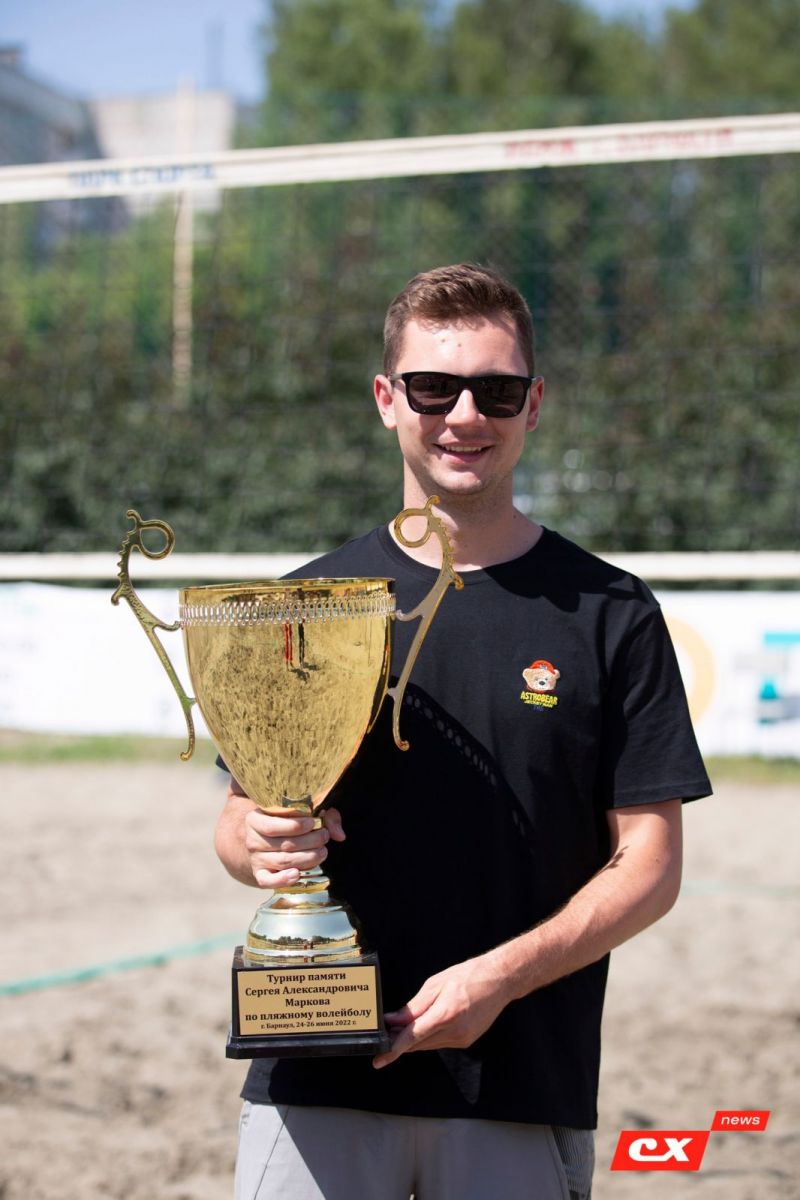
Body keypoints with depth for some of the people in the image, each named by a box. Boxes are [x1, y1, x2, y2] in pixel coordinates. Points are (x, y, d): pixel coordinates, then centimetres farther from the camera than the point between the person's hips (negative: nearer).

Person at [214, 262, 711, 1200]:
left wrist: (501, 976, -14)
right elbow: (239, 824, 12)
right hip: (316, 1080, 1)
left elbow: (649, 865, -1)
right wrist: (259, 842, -11)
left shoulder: (609, 614, 1)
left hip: (526, 1088, -1)